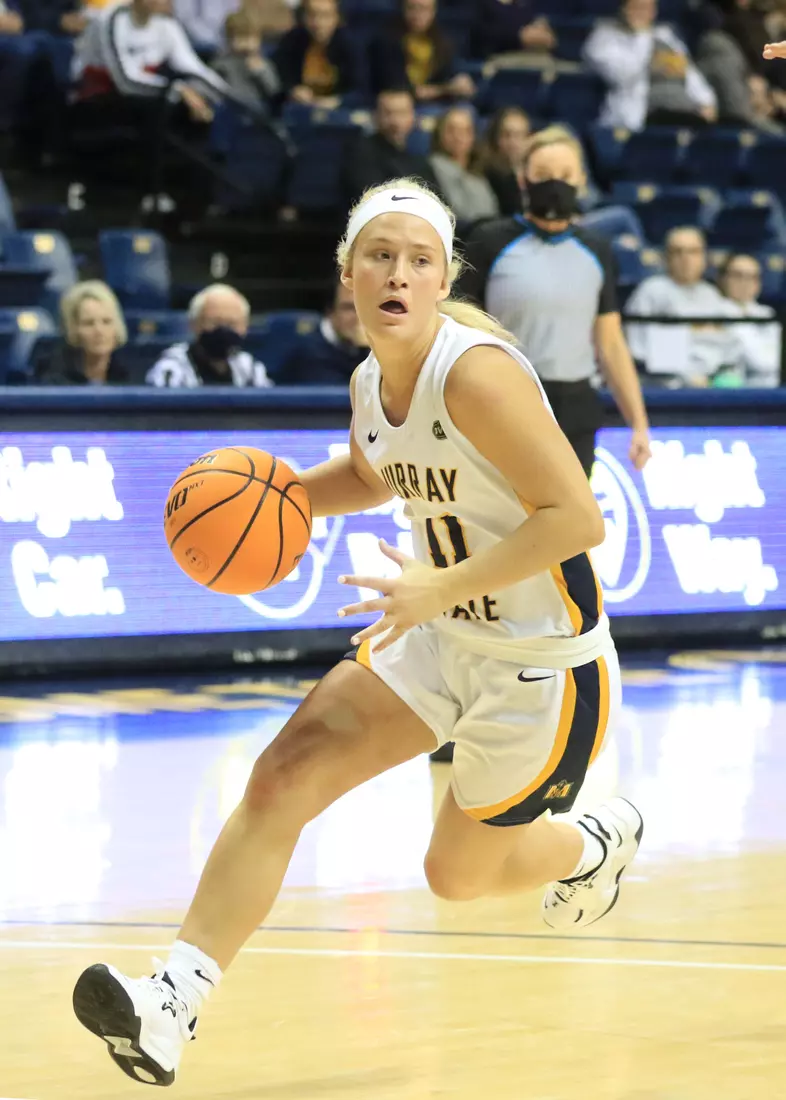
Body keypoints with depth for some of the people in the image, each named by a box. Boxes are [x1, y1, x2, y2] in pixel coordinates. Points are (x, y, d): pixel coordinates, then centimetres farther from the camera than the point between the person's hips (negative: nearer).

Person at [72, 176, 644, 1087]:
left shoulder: (476, 372, -26)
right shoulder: (370, 382, -1)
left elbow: (577, 519, -28)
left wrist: (442, 586, -32)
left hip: (543, 662, -7)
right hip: (441, 638, 7)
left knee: (459, 874, 11)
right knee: (282, 779, -9)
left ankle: (599, 843, 43)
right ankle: (173, 1002, -11)